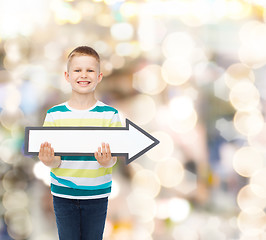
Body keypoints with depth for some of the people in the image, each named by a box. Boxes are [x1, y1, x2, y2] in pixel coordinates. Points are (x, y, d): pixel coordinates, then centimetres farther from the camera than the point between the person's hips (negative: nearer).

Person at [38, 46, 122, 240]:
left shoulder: (109, 114, -4)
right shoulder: (55, 114, -3)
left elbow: (113, 159, -5)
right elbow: (55, 161, -3)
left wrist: (107, 162, -28)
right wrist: (49, 160, -27)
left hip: (96, 194, 0)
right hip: (63, 194, 0)